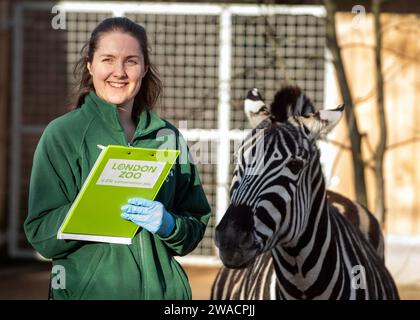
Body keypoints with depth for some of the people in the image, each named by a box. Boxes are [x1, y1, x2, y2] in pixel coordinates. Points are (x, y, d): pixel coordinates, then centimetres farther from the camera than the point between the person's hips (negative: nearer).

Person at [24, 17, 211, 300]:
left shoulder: (168, 136, 6)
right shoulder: (63, 134, -5)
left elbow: (196, 225, 7)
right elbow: (40, 234, -9)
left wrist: (169, 225, -14)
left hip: (164, 287, 3)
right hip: (87, 288, -3)